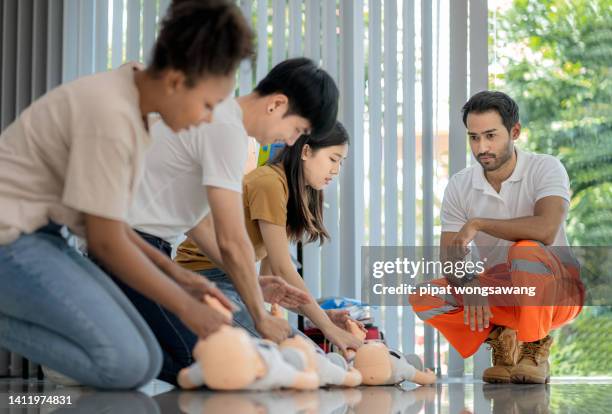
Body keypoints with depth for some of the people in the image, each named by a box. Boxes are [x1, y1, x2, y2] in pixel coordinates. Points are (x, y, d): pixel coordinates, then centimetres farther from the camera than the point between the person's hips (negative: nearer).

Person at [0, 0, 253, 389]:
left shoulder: (131, 102, 7)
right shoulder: (111, 115, -21)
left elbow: (108, 222, 12)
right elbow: (106, 241, -16)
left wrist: (175, 274, 6)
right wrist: (185, 305, -7)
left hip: (37, 233, 10)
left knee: (146, 361, 1)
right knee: (124, 364, -18)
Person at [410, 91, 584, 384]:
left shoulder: (546, 169, -14)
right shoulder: (459, 186, -3)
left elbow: (545, 230, -34)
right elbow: (450, 258, -5)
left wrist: (477, 224, -24)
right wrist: (469, 287, -28)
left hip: (555, 290, -4)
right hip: (496, 293, 4)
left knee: (525, 250, -36)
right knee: (423, 299, -19)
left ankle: (535, 349, -13)